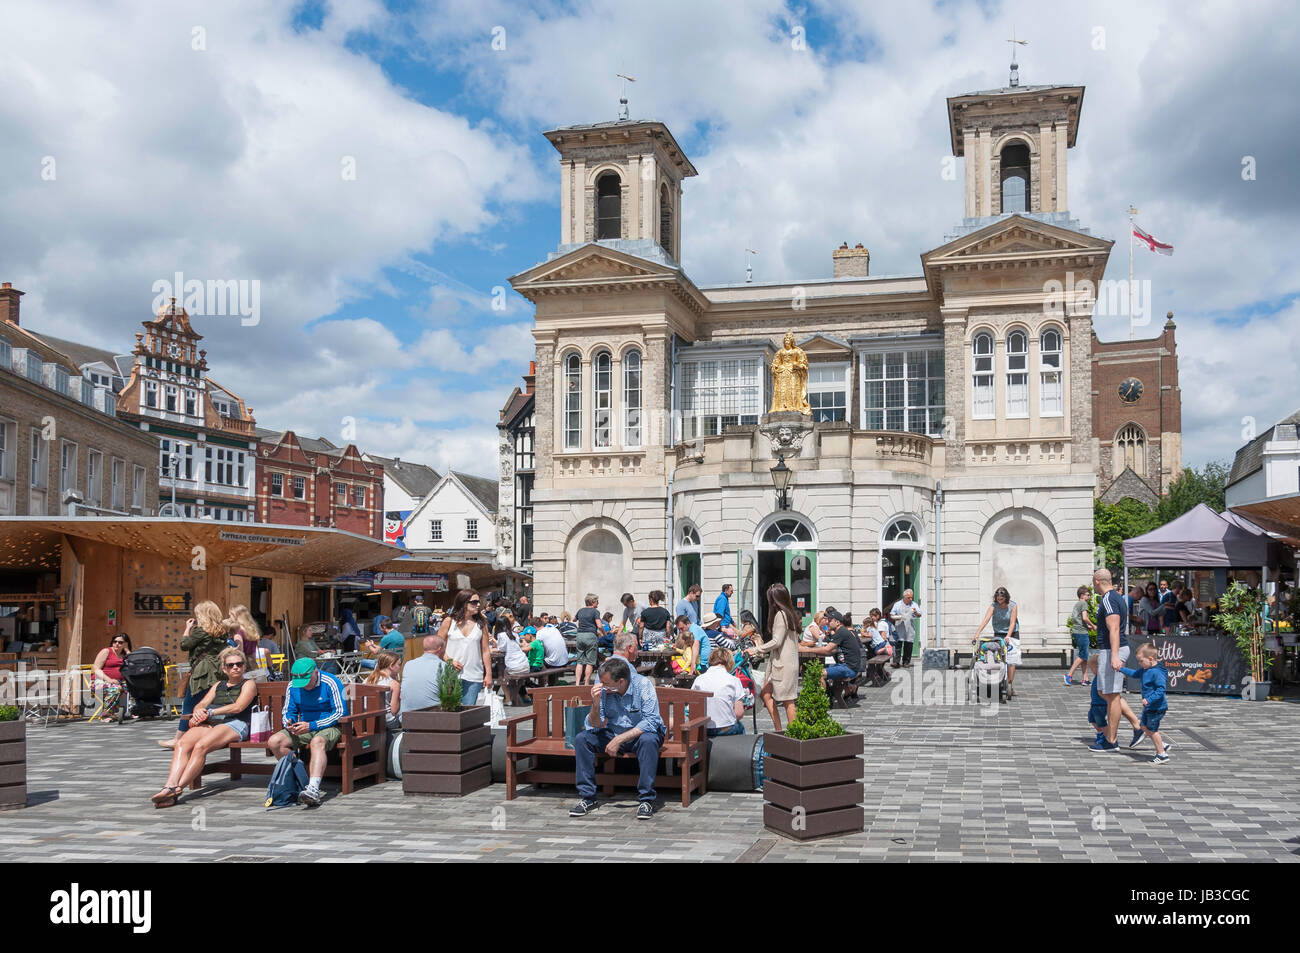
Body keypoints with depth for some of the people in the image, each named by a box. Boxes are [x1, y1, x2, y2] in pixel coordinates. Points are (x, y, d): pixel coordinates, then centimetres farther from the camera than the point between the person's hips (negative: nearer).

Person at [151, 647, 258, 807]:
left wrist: (210, 712, -7)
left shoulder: (248, 684, 15)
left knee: (200, 746, -33)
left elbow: (238, 707, -2)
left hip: (234, 724, -5)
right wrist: (199, 712, -5)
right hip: (209, 723, 5)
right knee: (182, 744, -27)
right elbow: (201, 704, 21)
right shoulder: (218, 685, 33)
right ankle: (170, 786, -43)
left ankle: (177, 789, -40)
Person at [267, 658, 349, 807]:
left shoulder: (331, 683, -13)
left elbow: (341, 713, -15)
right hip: (304, 728, 6)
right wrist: (289, 724, -11)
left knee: (317, 742, -39)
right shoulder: (293, 685, 3)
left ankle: (313, 789, -55)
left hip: (330, 727, -6)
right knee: (274, 742, -17)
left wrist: (311, 725, -20)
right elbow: (288, 711, 15)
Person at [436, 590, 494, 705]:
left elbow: (485, 651, 8)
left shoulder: (481, 624, 7)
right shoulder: (449, 622, 2)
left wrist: (488, 674, 4)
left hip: (474, 678, 1)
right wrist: (449, 661, -9)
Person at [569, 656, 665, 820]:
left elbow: (650, 722, -27)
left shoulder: (643, 685, -20)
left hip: (641, 734, -4)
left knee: (648, 740, -37)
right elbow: (595, 725, -7)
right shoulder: (603, 689, -10)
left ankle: (646, 799, -28)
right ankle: (587, 797, -10)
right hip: (613, 735, 4)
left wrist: (620, 739, -31)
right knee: (581, 738, -16)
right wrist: (595, 704, -27)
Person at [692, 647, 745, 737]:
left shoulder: (698, 679, 1)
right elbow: (739, 713, -11)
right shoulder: (733, 680, -7)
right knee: (740, 726, 31)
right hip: (727, 730, -3)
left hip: (703, 730, 3)